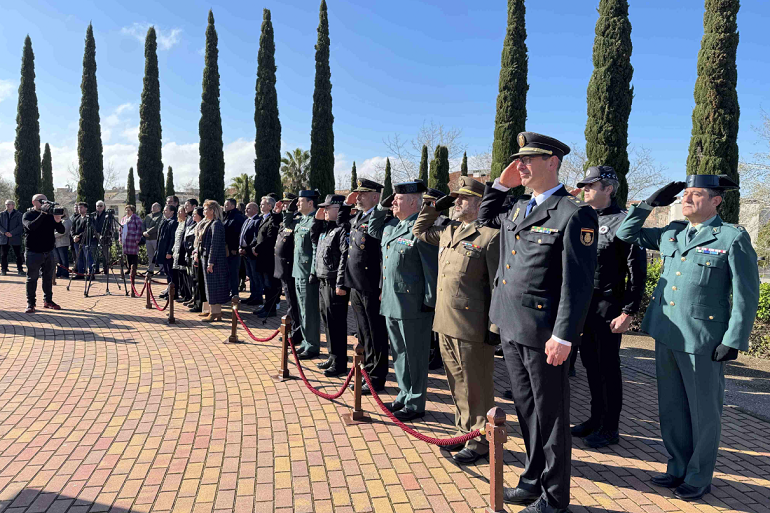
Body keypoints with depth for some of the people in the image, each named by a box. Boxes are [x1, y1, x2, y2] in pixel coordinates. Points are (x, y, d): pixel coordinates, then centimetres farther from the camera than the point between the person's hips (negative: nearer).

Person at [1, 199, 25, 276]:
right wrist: (5, 232, -12)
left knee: (18, 255, 1)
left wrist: (12, 233, -16)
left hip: (15, 238, -3)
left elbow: (21, 226, -6)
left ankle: (20, 270, 8)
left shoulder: (18, 214, 0)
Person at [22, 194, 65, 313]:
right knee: (32, 278, 0)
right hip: (33, 253, -4)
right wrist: (43, 214, -30)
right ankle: (30, 304, 6)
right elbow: (31, 226, -24)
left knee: (48, 278, 10)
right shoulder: (27, 215, -2)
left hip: (48, 252, 4)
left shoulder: (50, 215, 8)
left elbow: (61, 230, 0)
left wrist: (58, 221, -20)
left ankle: (48, 301, 20)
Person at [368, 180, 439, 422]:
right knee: (398, 353, 20)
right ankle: (405, 395, 35)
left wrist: (430, 302, -17)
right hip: (391, 302, 9)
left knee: (415, 356, 4)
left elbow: (432, 268, -18)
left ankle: (415, 405, 17)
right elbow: (372, 229, 32)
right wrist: (382, 207, 16)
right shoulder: (391, 225, 11)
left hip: (413, 305, -9)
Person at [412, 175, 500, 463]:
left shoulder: (491, 235, -11)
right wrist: (433, 208, 17)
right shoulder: (447, 231, 12)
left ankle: (480, 440, 22)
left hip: (472, 327, -7)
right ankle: (464, 431, 35)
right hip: (445, 322, 8)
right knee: (457, 383, 18)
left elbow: (499, 285, -12)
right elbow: (419, 231, 32)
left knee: (475, 386, 6)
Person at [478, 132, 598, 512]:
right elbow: (485, 218, 32)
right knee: (526, 410, 20)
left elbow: (578, 282, -17)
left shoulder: (574, 214, -12)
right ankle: (533, 479, 37)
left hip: (543, 334, -8)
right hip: (511, 328, 8)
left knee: (550, 416, 8)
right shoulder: (518, 209, 12)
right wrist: (501, 183, 16)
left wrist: (563, 336, -21)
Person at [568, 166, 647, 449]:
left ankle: (609, 428, 17)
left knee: (608, 367, 3)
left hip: (608, 307, -7)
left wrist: (627, 312, -16)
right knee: (590, 363, 15)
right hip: (583, 304, 7)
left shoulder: (623, 221, -10)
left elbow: (637, 271, -13)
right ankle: (596, 418, 30)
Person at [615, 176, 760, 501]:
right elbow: (626, 233, 18)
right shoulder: (671, 233, 9)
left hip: (703, 341, -5)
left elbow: (746, 295, -7)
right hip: (667, 336, 6)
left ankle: (699, 478, 26)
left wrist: (733, 340, -11)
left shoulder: (733, 238, -6)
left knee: (703, 412, 9)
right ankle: (678, 469, 32)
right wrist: (651, 203, 8)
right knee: (671, 409, 15)